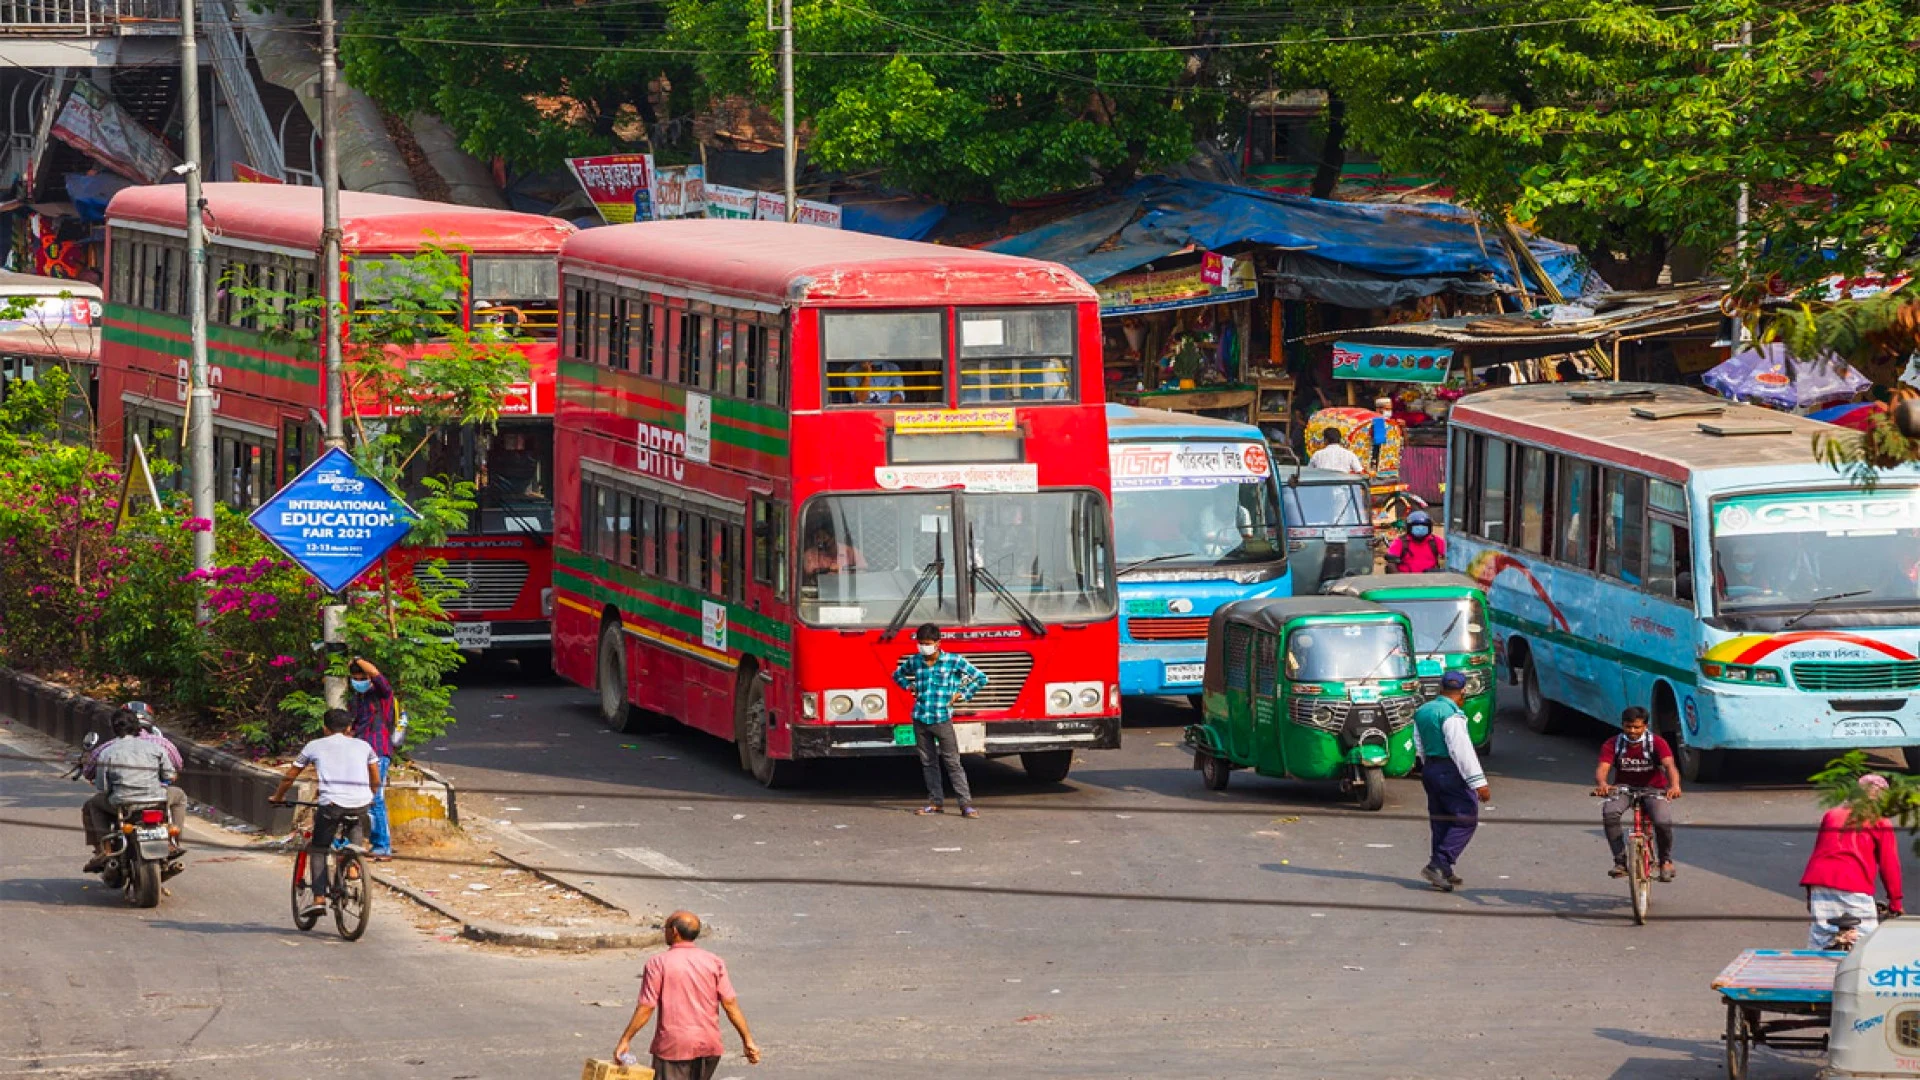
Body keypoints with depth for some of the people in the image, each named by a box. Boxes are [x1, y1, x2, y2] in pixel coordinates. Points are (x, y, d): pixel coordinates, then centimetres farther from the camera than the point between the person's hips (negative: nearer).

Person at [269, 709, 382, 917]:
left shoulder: (315, 746, 15)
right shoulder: (363, 746, 19)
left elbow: (289, 777, 22)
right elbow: (376, 781, 24)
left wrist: (276, 797, 39)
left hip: (331, 804, -3)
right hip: (361, 804, 3)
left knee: (318, 850, 12)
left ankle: (319, 898, -2)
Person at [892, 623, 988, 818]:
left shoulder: (954, 661, -6)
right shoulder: (914, 662, 6)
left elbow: (980, 678, 2)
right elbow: (898, 675, 28)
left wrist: (961, 694, -1)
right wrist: (910, 687, 12)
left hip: (942, 719, -4)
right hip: (920, 720, 4)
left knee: (953, 762, -6)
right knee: (928, 763, 8)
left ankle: (966, 804, -7)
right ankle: (936, 802, 15)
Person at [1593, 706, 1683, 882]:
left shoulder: (1657, 743, -12)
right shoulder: (1613, 745, -8)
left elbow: (1669, 765, -27)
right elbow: (1603, 768, -21)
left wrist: (1674, 785, -49)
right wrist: (1601, 784, -46)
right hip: (1624, 789, 1)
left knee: (1663, 822, -29)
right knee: (1609, 812, -33)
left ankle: (1666, 861, 1)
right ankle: (1620, 861, -22)